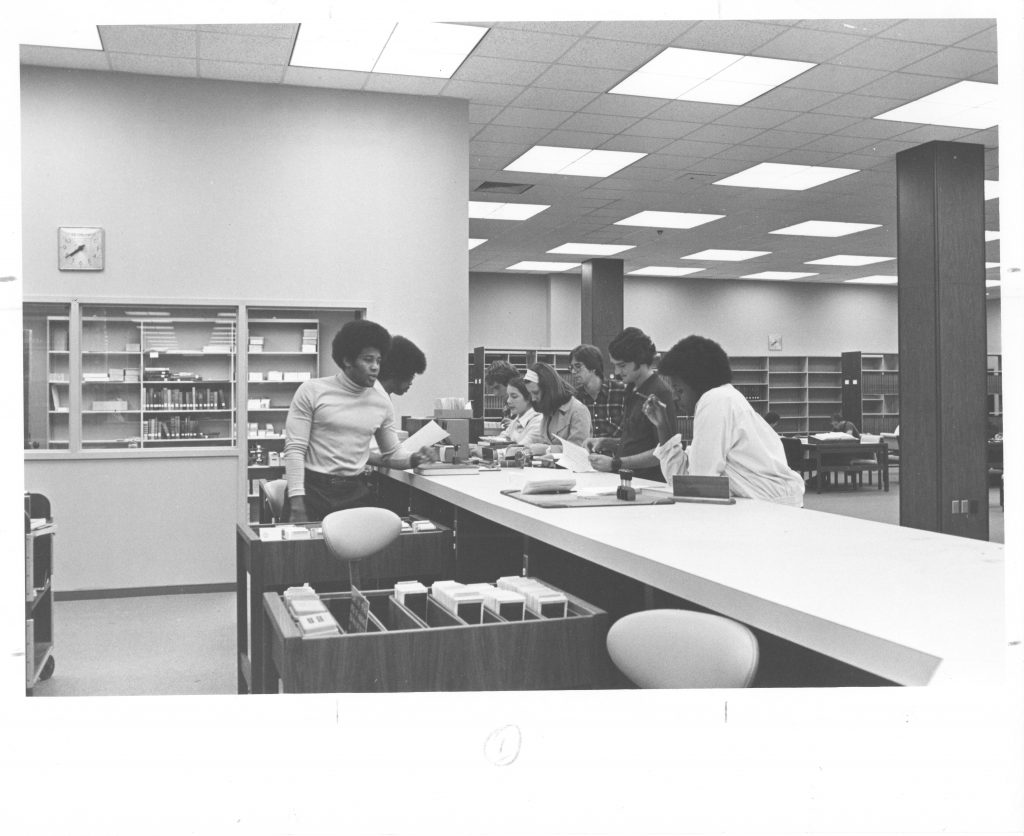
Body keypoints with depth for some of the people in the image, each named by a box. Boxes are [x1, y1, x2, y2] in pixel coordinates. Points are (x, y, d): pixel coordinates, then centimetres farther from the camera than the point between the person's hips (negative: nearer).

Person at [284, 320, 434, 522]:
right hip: (312, 488, -3)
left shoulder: (381, 402, 7)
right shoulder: (312, 391, -5)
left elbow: (391, 454, 15)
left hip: (355, 493, 3)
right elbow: (295, 449, -8)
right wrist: (297, 505, -17)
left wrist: (413, 459, -8)